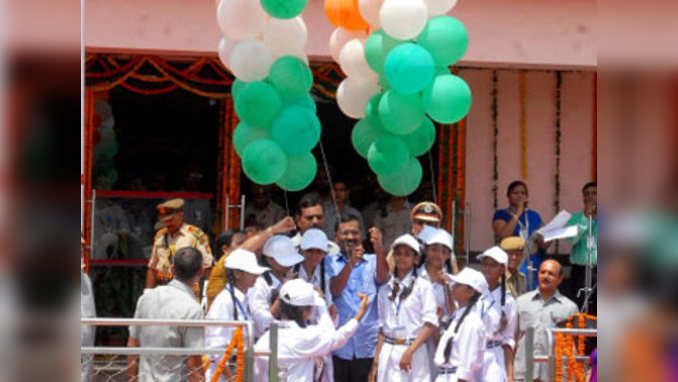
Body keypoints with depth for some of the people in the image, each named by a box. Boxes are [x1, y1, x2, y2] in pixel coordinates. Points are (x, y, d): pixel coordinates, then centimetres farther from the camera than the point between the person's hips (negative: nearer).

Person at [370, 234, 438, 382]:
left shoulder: (423, 286, -1)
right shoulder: (386, 289, 12)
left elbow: (431, 323, -7)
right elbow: (383, 327, 14)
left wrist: (410, 351, -15)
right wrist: (376, 360, 8)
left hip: (414, 351, -4)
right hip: (388, 353, 4)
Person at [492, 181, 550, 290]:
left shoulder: (534, 215, 16)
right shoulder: (501, 215, 5)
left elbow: (543, 244, 12)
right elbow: (503, 236, -14)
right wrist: (517, 214, -11)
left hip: (534, 264, 3)